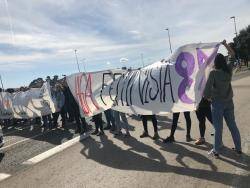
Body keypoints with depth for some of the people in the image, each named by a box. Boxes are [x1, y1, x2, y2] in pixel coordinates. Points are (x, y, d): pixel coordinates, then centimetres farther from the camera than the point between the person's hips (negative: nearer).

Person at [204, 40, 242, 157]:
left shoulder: (213, 73, -17)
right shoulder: (229, 70, -2)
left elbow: (207, 89, -22)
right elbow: (233, 56, 16)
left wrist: (208, 97, -2)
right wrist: (225, 45, 19)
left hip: (217, 103, -5)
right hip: (229, 102, 5)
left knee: (218, 128, 4)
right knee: (233, 126, 16)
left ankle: (216, 151, 15)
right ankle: (238, 148, 29)